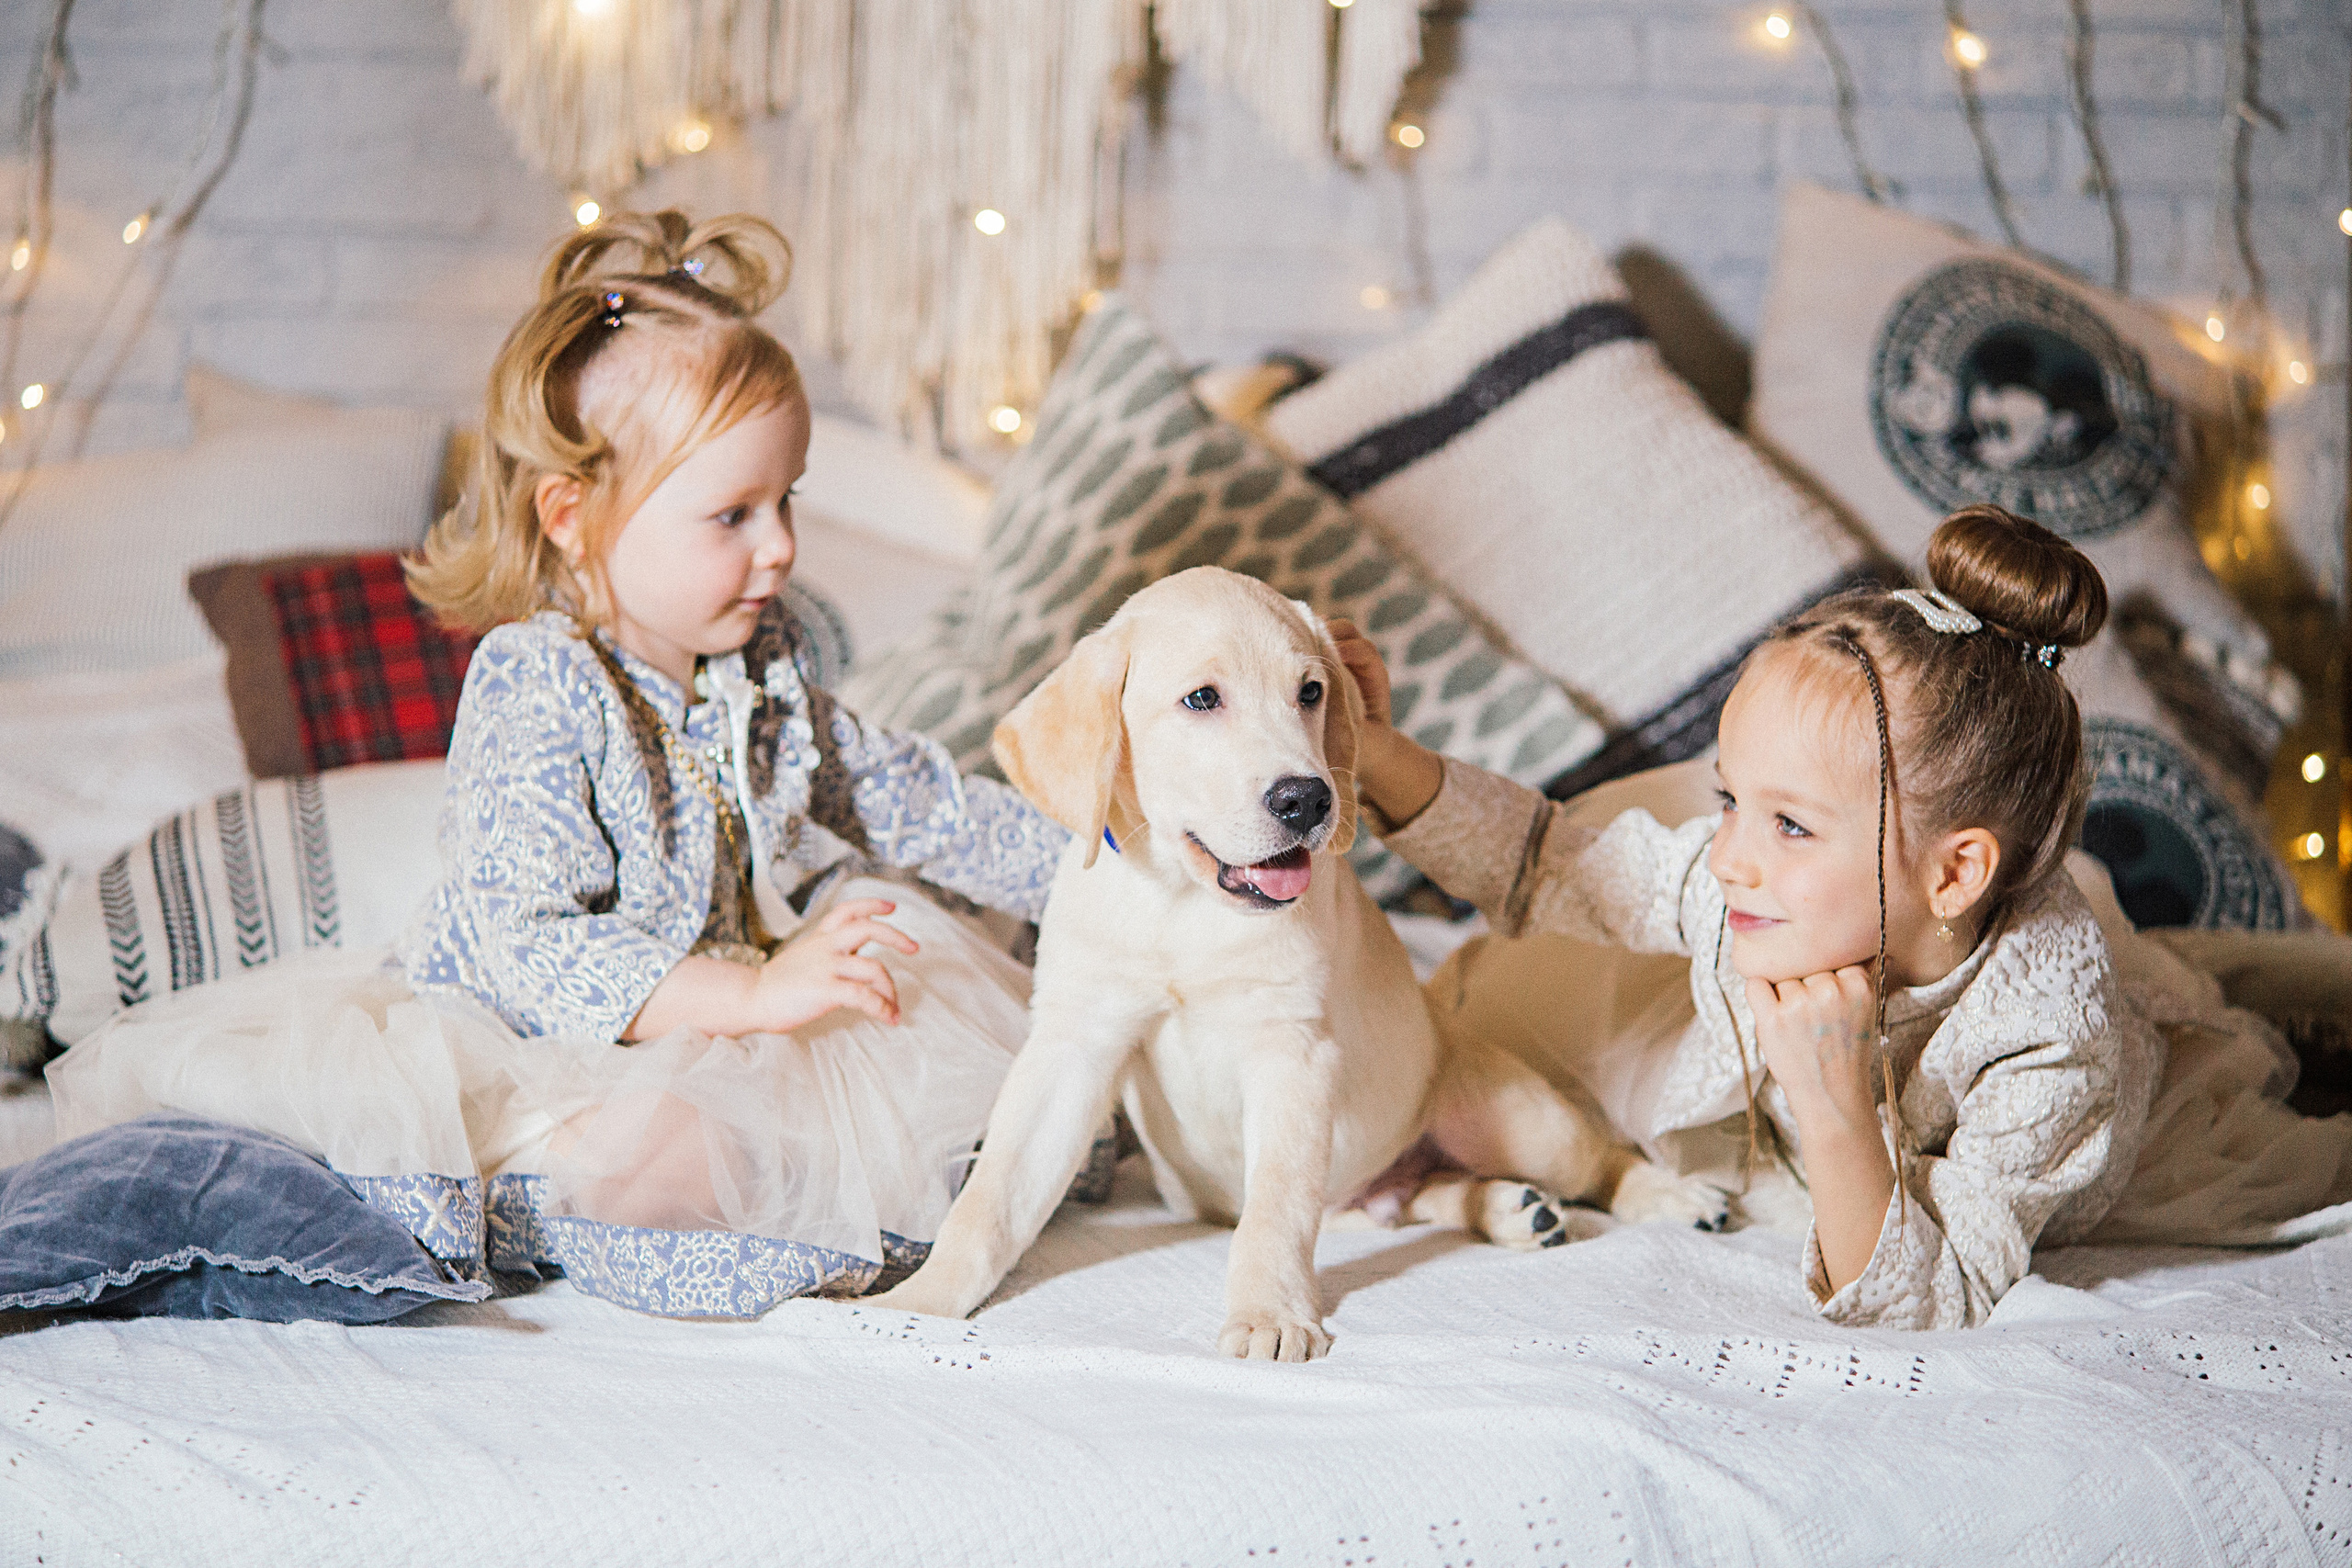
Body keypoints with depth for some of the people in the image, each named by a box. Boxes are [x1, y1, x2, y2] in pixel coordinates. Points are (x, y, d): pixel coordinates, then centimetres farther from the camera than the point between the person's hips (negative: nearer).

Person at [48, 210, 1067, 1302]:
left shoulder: (757, 659, 6)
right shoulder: (533, 689, -20)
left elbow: (890, 791, 22)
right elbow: (532, 947, -29)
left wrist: (1072, 857, 17)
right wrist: (754, 995, -36)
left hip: (718, 1024, 8)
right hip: (533, 1041, -7)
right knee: (650, 1138, -38)